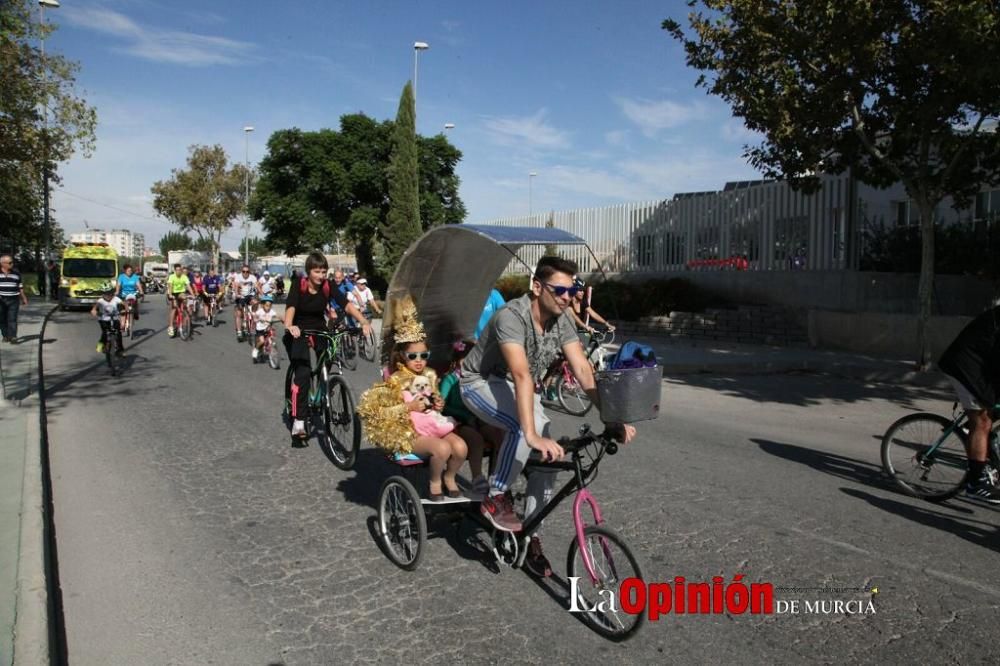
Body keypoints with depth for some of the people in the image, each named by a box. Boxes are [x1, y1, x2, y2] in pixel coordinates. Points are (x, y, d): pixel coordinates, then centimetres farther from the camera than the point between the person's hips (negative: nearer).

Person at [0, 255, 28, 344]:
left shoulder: (16, 274, 8)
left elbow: (20, 287, 14)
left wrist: (23, 298, 13)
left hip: (13, 300, 0)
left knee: (12, 319, -7)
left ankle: (13, 337, -10)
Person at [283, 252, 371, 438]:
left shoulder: (328, 287, -11)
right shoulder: (298, 286, -17)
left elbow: (347, 304, -22)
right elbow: (290, 307, -33)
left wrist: (364, 322, -38)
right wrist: (289, 326, -54)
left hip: (320, 330, 4)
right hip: (299, 332, -3)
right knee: (302, 373, -19)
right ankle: (298, 421, -20)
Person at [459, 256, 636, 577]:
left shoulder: (562, 320, -12)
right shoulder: (511, 317, -33)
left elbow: (583, 370, -17)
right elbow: (521, 375, -44)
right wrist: (533, 435, -52)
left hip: (519, 389, 7)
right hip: (481, 383, -6)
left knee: (547, 459, -7)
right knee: (524, 427, -35)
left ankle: (530, 538, 10)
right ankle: (496, 499, -14)